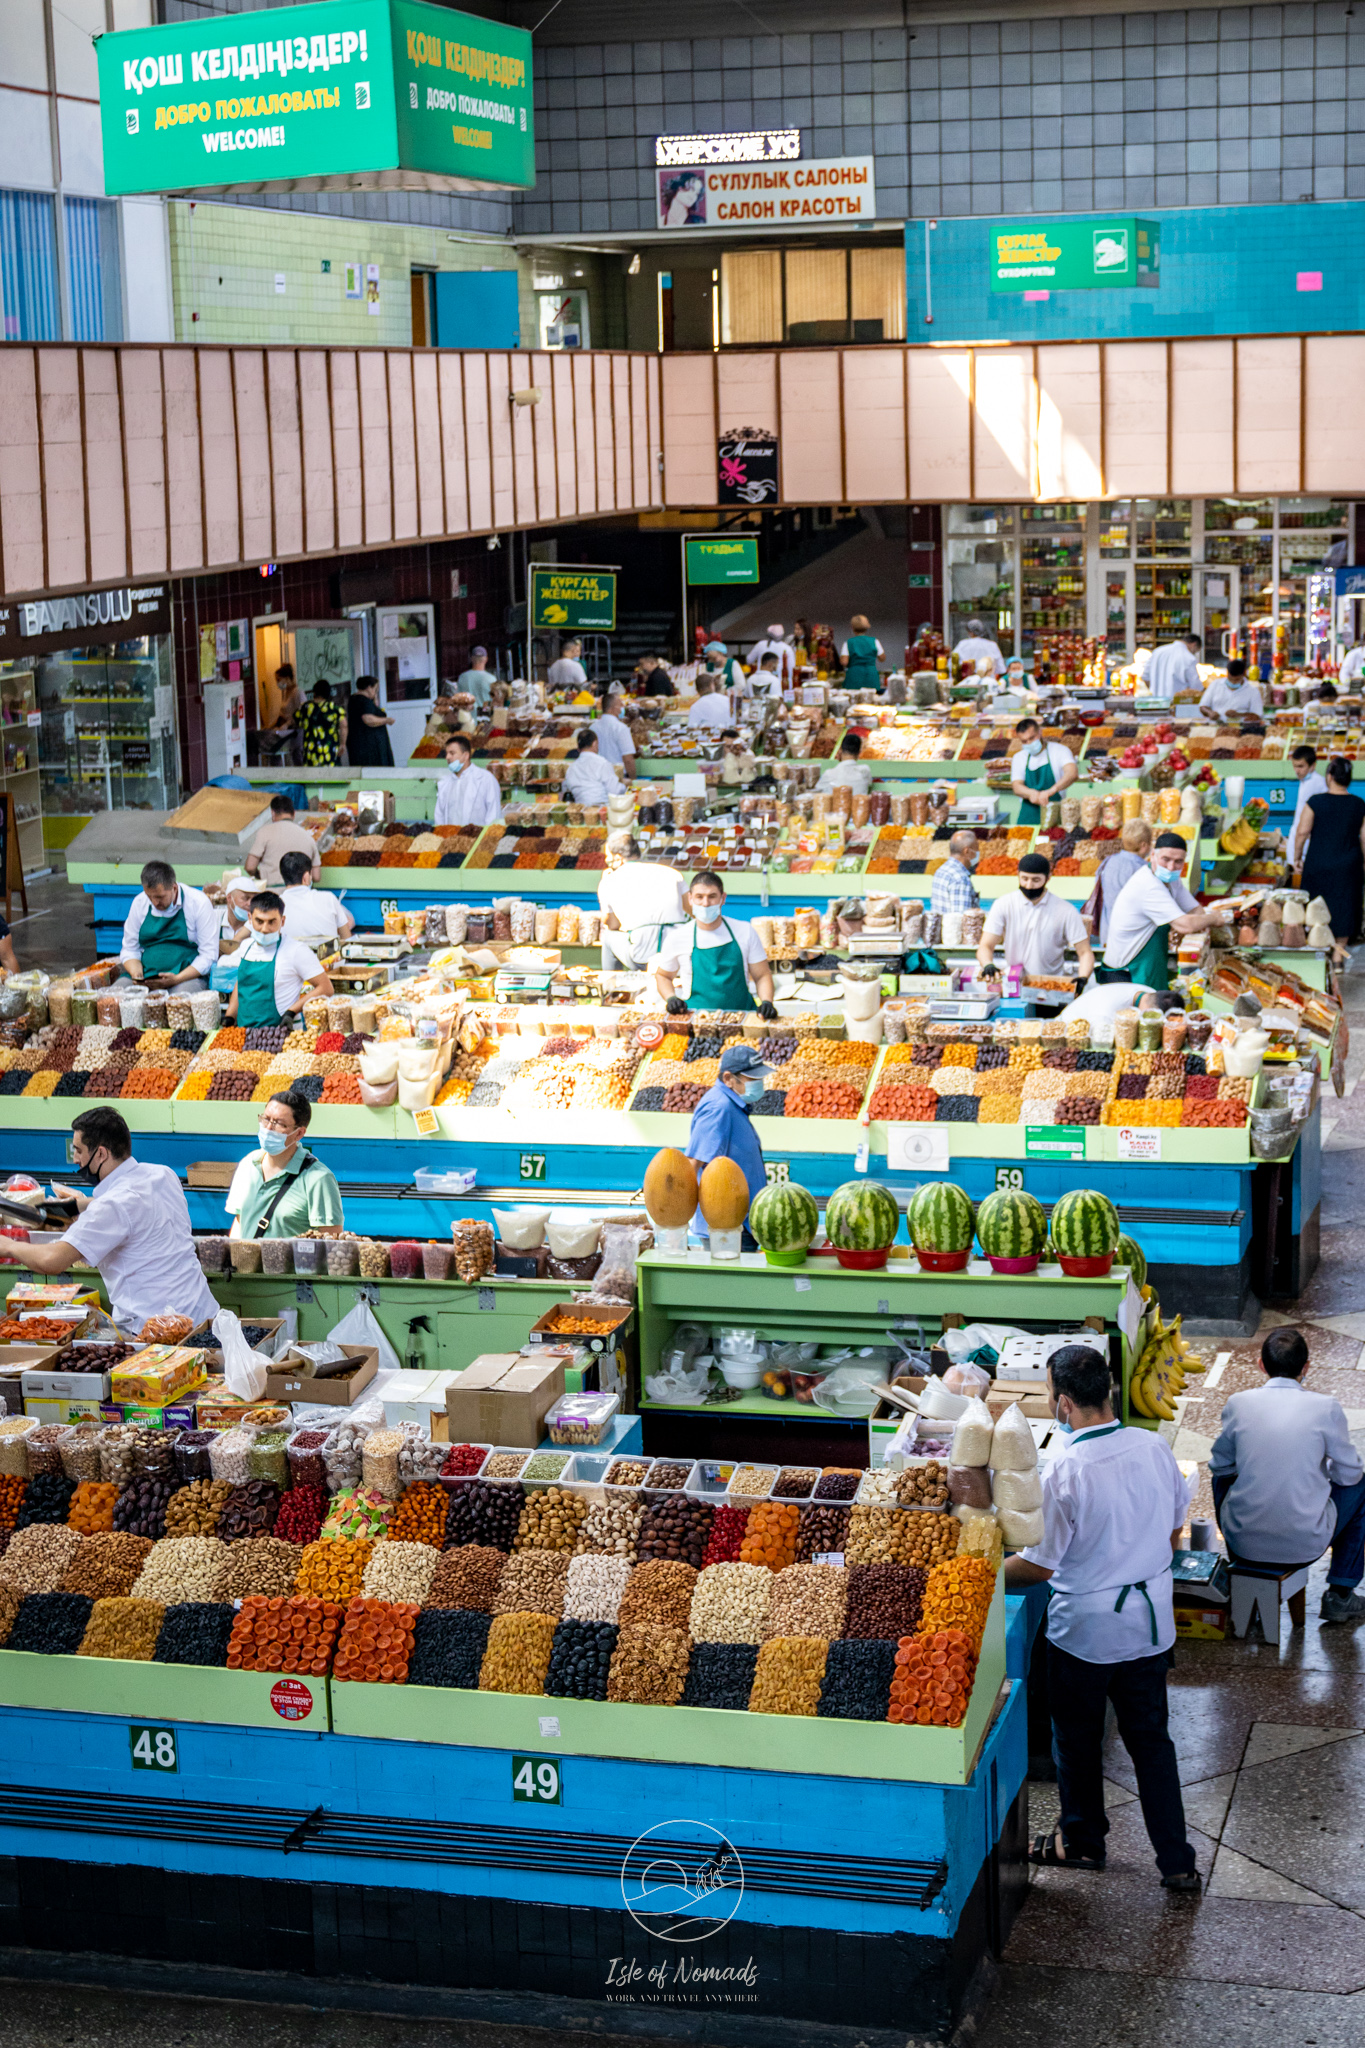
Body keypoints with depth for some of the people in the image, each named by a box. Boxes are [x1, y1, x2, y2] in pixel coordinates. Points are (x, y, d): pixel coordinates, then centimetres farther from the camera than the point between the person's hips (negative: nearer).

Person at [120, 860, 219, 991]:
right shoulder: (139, 903, 7)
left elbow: (209, 955, -5)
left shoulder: (199, 903, -5)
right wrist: (136, 974, -8)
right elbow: (129, 950, 14)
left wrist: (176, 979, -18)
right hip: (146, 974, 4)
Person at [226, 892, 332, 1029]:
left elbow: (325, 988, -4)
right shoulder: (247, 946, 13)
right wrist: (229, 1020, 18)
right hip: (243, 1032, 6)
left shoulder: (296, 950, -6)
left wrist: (291, 1013, -10)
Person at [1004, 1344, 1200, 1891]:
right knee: (1150, 1738, 16)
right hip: (1150, 1619, 5)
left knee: (1077, 1738, 17)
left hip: (1085, 1627, -5)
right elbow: (1174, 1533, 6)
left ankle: (1082, 1841, 35)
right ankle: (1177, 1861, 18)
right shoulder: (1155, 1447, -8)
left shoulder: (1064, 1472, -25)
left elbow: (1038, 1566, -16)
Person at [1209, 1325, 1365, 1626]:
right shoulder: (1327, 1408, -10)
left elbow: (1219, 1466, 7)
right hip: (1306, 1545, -2)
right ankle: (1340, 1596, 27)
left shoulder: (1238, 1403, -6)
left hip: (1244, 1543, 2)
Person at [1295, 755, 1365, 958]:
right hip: (1348, 865, 1)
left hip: (1318, 863, -1)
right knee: (1344, 907, 11)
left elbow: (1302, 831, -14)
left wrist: (1297, 857, -1)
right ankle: (1340, 949, 14)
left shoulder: (1316, 802, -12)